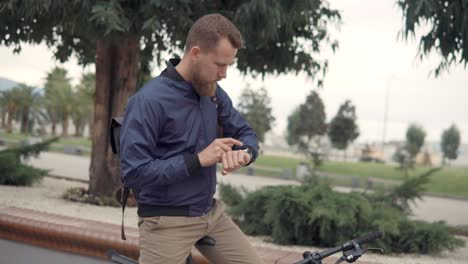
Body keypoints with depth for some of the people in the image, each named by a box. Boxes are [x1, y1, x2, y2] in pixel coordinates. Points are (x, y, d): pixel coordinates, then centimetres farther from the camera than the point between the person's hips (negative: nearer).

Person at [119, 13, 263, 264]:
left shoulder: (213, 92, 3)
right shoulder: (149, 100, -19)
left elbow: (246, 134, 11)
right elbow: (134, 172, -22)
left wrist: (243, 153, -14)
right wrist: (198, 160, -24)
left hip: (211, 213, 7)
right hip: (166, 222, -7)